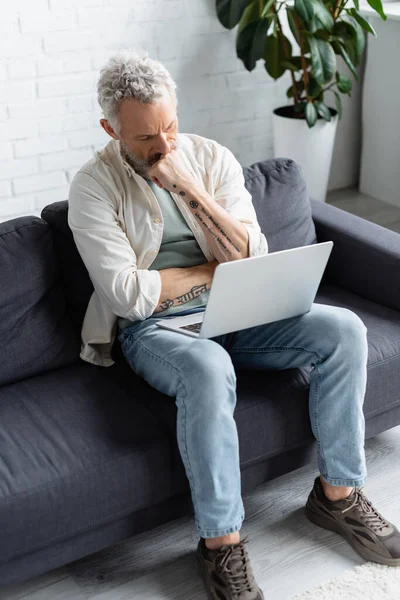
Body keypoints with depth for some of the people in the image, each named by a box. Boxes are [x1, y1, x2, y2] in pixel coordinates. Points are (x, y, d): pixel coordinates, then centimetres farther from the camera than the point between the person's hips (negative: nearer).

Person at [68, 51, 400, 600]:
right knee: (209, 369, -38)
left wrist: (191, 189, -16)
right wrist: (216, 269, -7)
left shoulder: (212, 158, 3)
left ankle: (337, 493, 0)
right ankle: (221, 545, -21)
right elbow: (128, 294, -16)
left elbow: (253, 258, -5)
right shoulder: (94, 187, -8)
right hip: (153, 328, -4)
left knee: (344, 329, -15)